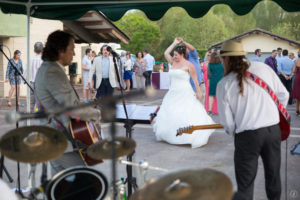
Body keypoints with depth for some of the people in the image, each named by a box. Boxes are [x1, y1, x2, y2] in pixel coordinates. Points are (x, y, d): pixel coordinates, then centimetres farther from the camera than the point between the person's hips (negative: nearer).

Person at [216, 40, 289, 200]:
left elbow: (227, 121, -3)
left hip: (247, 136, -3)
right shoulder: (263, 68, 2)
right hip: (274, 129, 3)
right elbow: (283, 95, 8)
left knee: (245, 186, 7)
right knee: (273, 176, 21)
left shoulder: (223, 84, -5)